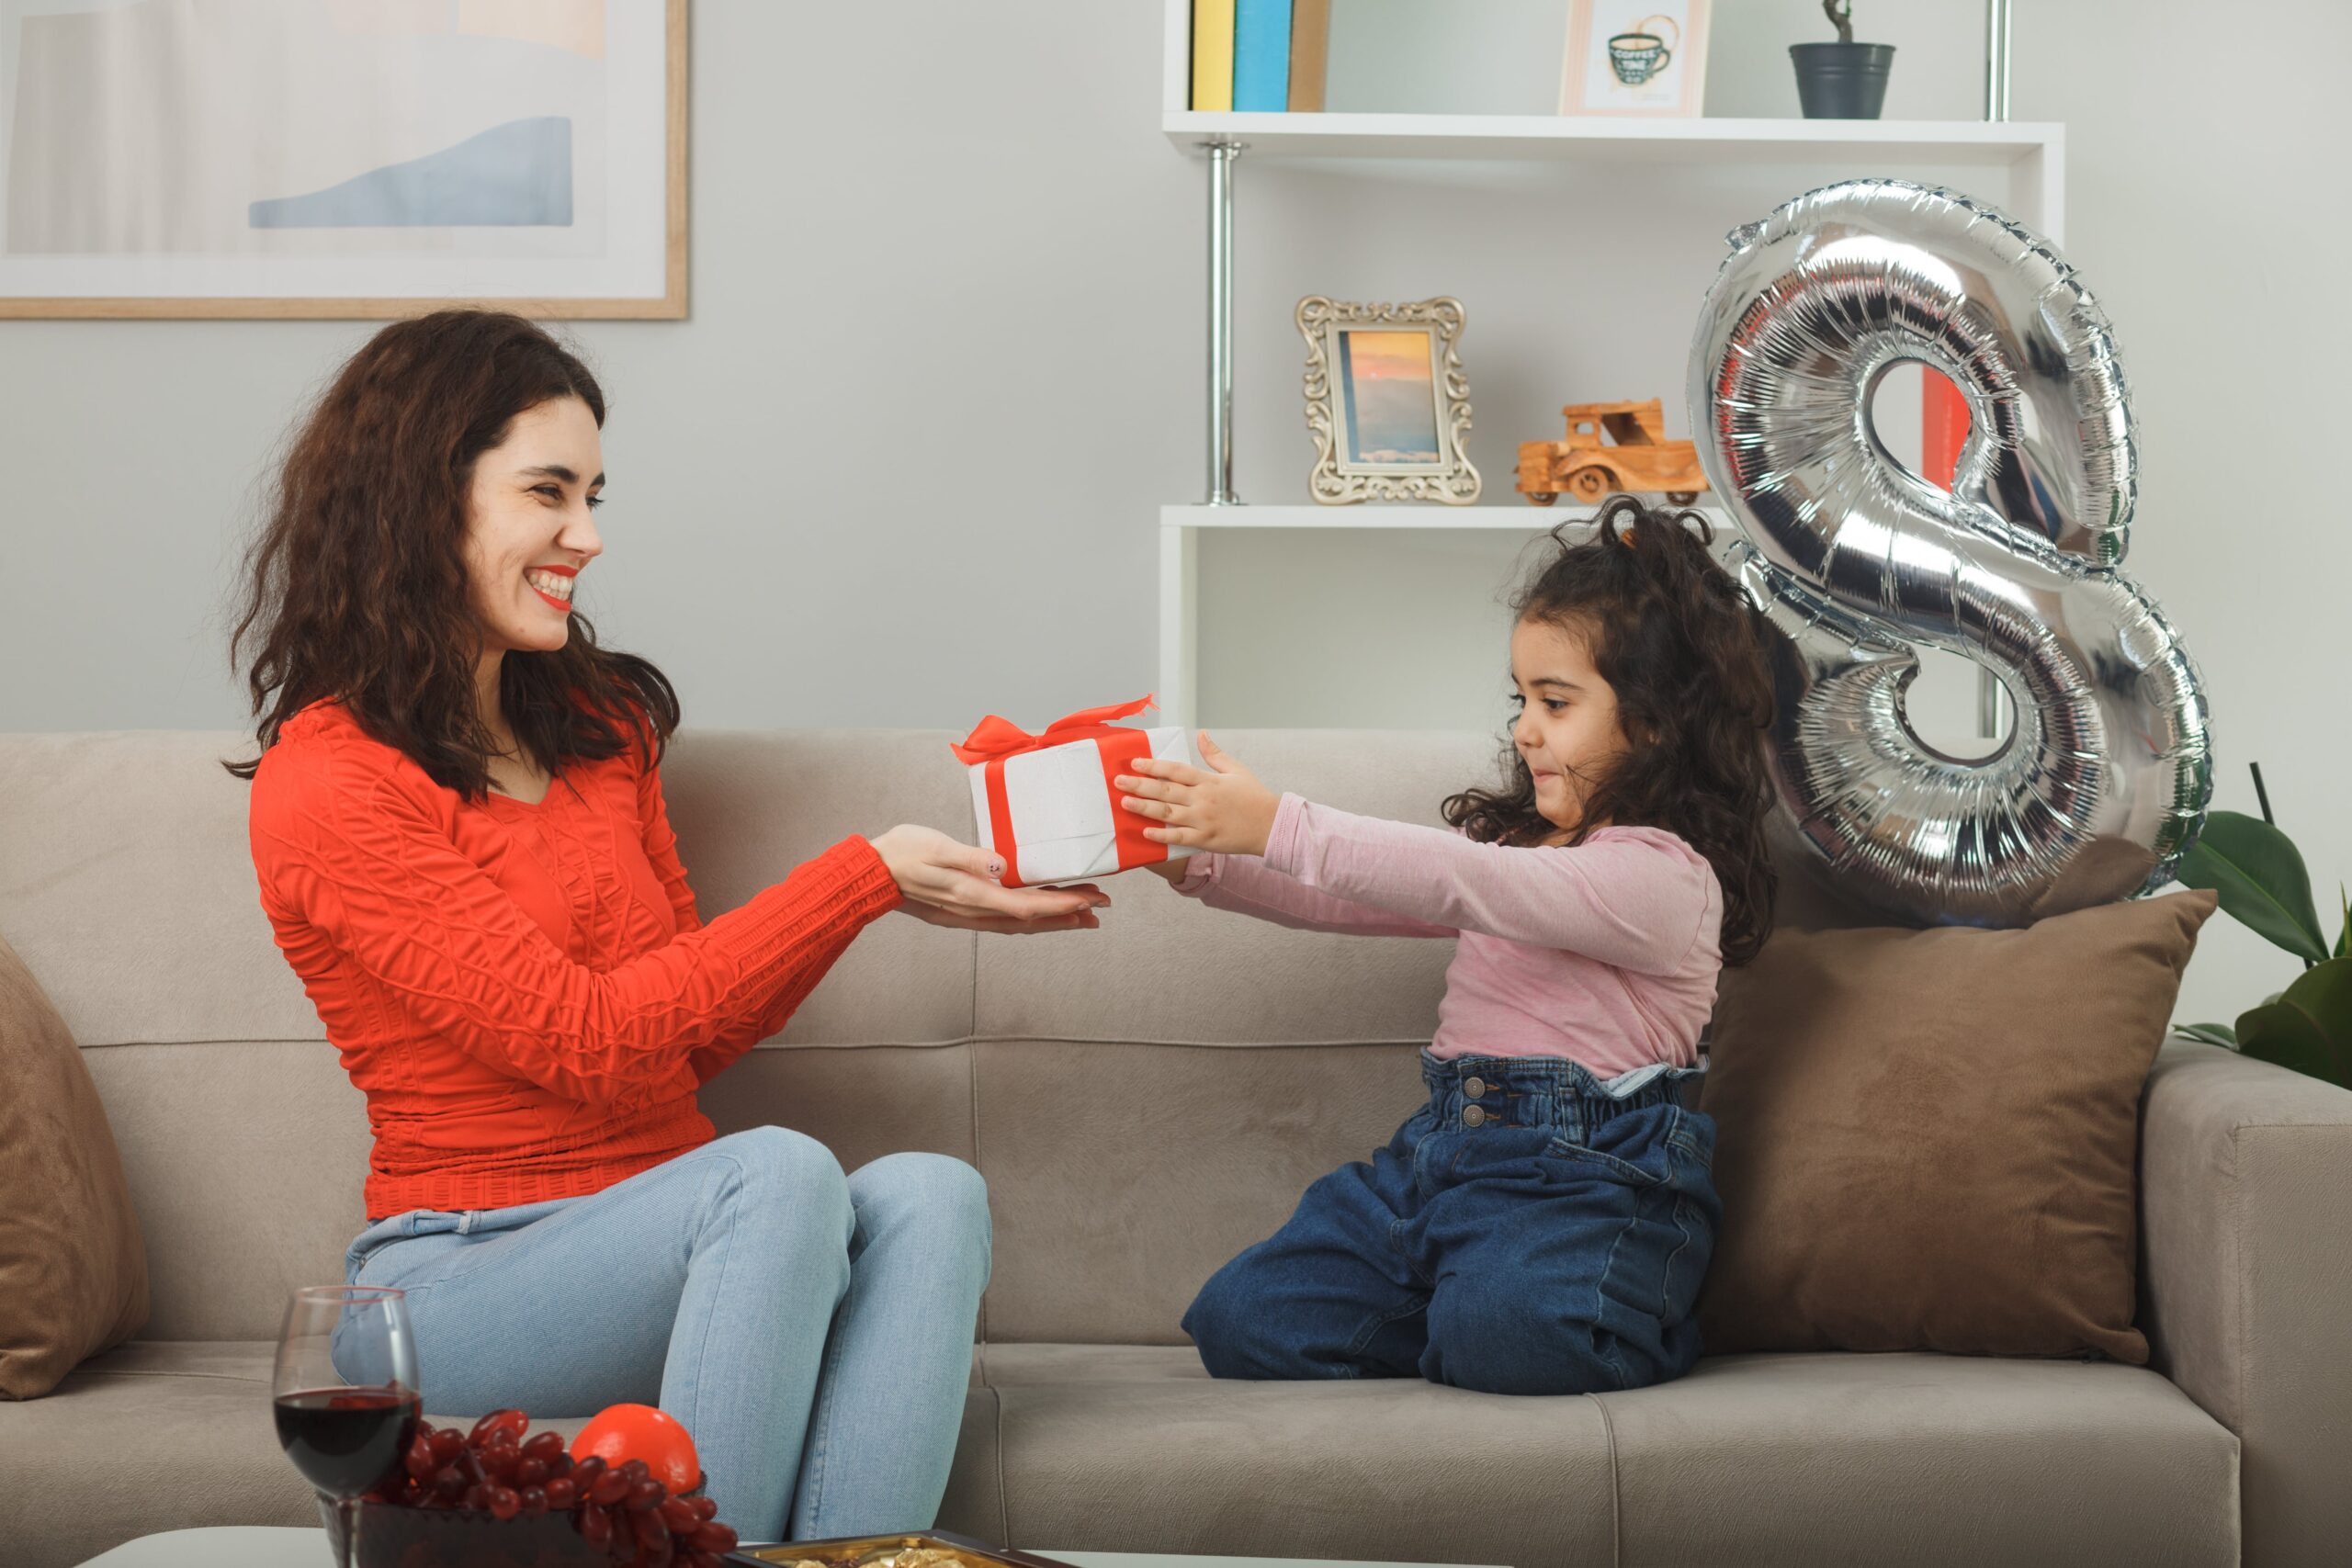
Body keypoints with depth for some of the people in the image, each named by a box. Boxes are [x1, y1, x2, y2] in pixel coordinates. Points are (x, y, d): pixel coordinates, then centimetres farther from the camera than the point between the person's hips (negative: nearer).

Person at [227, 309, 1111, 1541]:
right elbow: (585, 1039, -15)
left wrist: (905, 889, 1)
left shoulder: (600, 724, 17)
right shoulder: (327, 789, -9)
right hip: (463, 1275, -7)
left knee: (927, 1193, -25)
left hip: (665, 1239, 7)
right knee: (780, 1171, -34)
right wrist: (864, 877, -13)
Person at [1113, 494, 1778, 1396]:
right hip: (1448, 1145, 8)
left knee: (1504, 1334, -37)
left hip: (1586, 1175, -8)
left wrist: (1275, 825, -25)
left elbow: (1454, 881, -22)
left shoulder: (1661, 874, -12)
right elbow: (1351, 899, 15)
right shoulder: (1519, 838, 20)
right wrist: (1203, 861, 1)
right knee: (1239, 1322, -6)